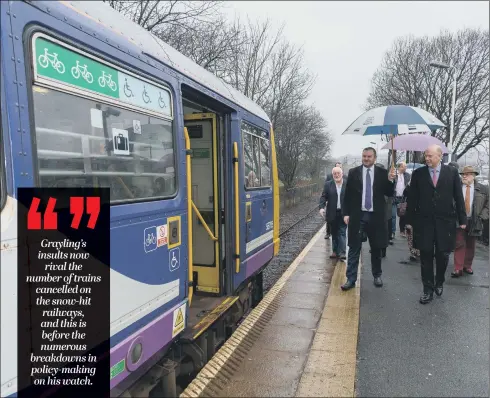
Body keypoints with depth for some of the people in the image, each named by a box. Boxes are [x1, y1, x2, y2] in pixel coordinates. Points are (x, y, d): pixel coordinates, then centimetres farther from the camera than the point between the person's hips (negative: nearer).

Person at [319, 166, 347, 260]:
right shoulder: (328, 184, 4)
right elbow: (323, 197, -1)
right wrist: (322, 207, -17)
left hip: (343, 213, -2)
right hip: (332, 213, 2)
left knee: (342, 233, -4)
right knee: (334, 233, 11)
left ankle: (342, 253, -3)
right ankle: (335, 251, 21)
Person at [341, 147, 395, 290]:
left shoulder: (382, 173, 3)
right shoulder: (353, 172, 2)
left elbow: (389, 193, 0)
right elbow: (347, 195, 3)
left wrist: (390, 180, -18)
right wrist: (346, 213, -3)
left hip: (375, 216, 1)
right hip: (357, 216, -1)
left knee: (376, 248, 13)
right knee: (354, 248, 1)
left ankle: (377, 276, 30)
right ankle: (351, 279, 6)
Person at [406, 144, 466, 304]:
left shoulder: (452, 172, 1)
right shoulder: (418, 173, 0)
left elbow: (458, 197, 3)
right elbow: (412, 199, 2)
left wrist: (462, 219, 1)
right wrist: (410, 220, 0)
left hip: (445, 221, 1)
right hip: (424, 221, 0)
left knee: (443, 255, 11)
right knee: (426, 256, 4)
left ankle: (439, 282, 35)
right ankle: (428, 289, 16)